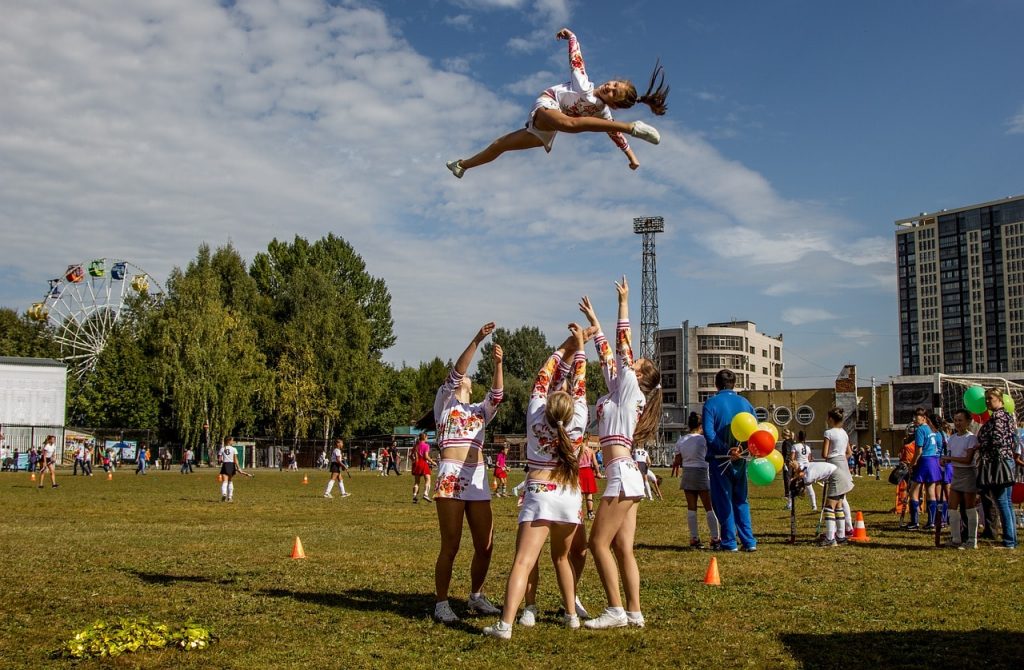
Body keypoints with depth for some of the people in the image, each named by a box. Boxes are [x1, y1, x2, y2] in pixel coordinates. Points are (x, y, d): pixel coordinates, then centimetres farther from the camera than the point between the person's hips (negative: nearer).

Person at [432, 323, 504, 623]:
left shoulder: (481, 410, 21)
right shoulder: (444, 401, 9)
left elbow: (497, 394, 1)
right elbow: (455, 373, -7)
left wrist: (498, 364, -14)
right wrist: (477, 340, -16)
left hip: (478, 478, 5)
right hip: (451, 477, -5)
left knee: (485, 545, 5)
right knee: (451, 546, -5)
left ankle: (476, 596, 24)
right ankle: (441, 602, 7)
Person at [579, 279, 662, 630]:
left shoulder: (631, 389, -2)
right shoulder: (620, 389, 18)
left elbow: (623, 347, -3)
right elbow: (608, 355, 27)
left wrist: (623, 303, 1)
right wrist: (593, 321, 32)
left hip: (621, 474, -9)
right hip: (625, 477, 9)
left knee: (599, 543, -8)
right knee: (622, 549, 6)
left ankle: (616, 611, -6)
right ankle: (634, 613, 7)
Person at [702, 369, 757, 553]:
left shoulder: (711, 403, -6)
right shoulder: (745, 403, 7)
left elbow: (709, 433, -18)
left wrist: (726, 450, -18)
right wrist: (741, 450, -4)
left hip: (720, 460, -4)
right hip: (740, 460, 4)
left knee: (723, 501, 5)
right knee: (741, 501, 14)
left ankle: (730, 542, 5)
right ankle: (749, 541, 10)